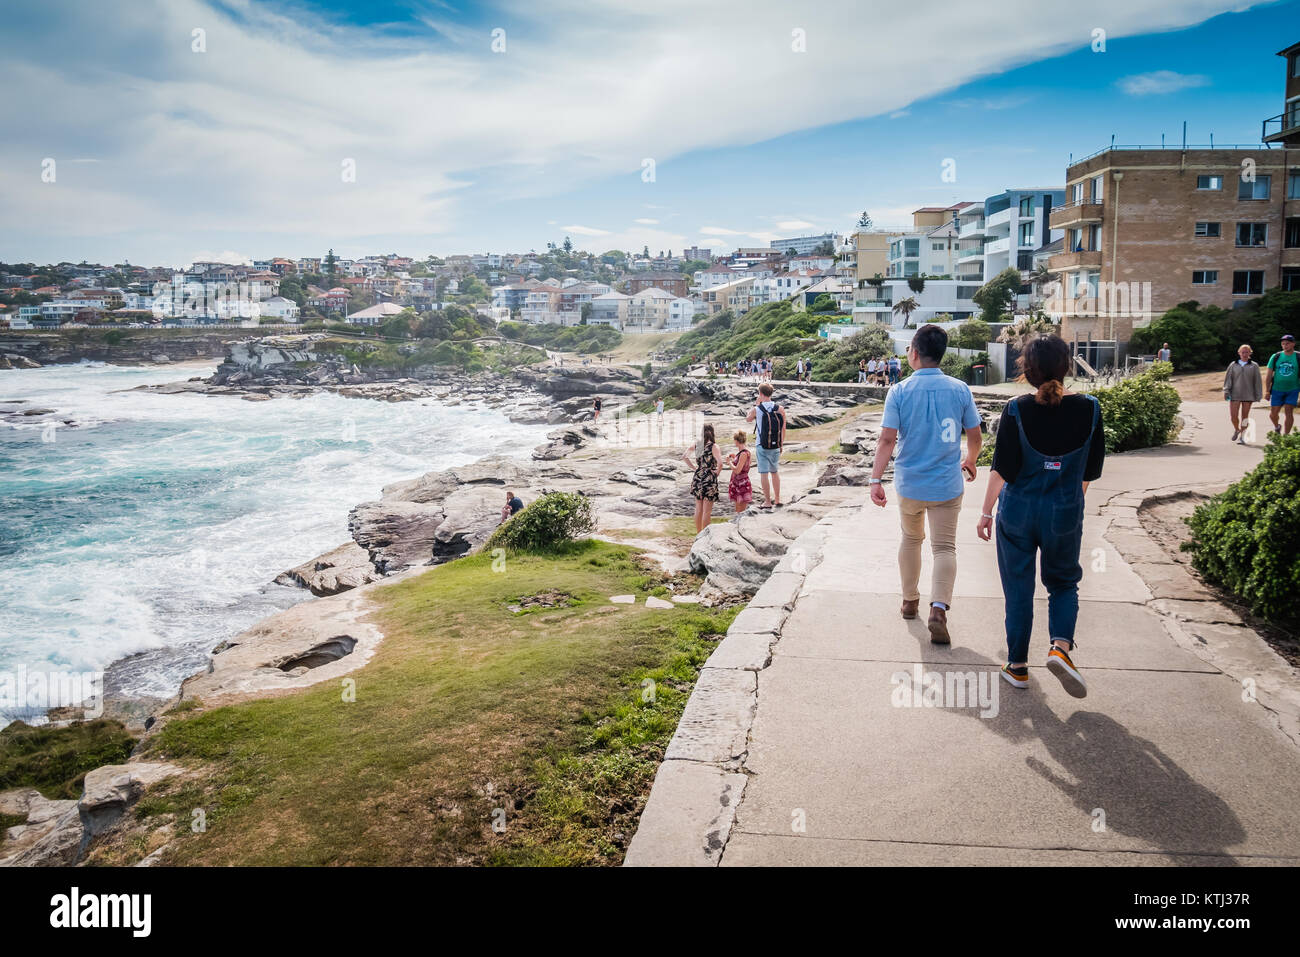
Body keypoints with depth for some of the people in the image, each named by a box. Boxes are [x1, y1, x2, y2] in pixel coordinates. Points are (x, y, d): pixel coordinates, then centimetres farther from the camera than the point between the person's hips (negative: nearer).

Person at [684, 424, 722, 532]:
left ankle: (698, 533, 26)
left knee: (698, 508, 17)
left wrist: (694, 468, 11)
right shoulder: (713, 446, -14)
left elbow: (684, 457, 10)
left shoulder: (696, 445, 2)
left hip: (697, 478, 5)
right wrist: (716, 473, -8)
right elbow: (720, 463, -25)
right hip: (709, 479, -5)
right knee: (707, 510, 2)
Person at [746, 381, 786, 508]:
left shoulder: (757, 409, -10)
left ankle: (768, 502, 3)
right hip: (776, 446, 4)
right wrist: (781, 445, 15)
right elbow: (783, 429, 3)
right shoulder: (780, 409, -2)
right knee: (775, 472, 17)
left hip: (763, 446, -4)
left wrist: (756, 404, 13)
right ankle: (777, 499, 23)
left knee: (764, 473, 2)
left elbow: (747, 419, 13)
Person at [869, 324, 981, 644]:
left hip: (909, 483, 1)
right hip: (947, 485, 0)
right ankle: (939, 610, -14)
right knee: (945, 547, 4)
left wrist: (876, 479, -12)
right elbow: (975, 437, 3)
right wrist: (970, 462, 22)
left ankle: (910, 601, 33)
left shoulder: (899, 392, -9)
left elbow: (887, 440, -14)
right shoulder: (960, 389, -5)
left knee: (911, 538, 21)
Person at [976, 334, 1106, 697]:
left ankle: (1017, 666, 20)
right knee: (1063, 583, 20)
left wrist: (986, 512, -2)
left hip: (1018, 512, -1)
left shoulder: (1017, 409, -14)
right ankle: (1061, 646, -3)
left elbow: (1002, 468, -12)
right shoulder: (1089, 409, -7)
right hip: (1065, 515, 1)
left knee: (1018, 588, 12)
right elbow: (1092, 470, 2)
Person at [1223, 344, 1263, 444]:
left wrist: (1258, 395, 2)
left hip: (1248, 395, 0)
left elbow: (1257, 381, 5)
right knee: (1233, 415, -6)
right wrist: (1226, 391, -5)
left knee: (1245, 416, 3)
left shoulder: (1254, 366, 4)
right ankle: (1236, 430, 23)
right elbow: (1228, 379, 5)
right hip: (1235, 394, 0)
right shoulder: (1233, 365, 6)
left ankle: (1242, 436, 12)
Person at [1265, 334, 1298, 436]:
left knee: (1289, 412, -9)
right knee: (1273, 413, 1)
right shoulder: (1275, 357, 1)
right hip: (1277, 390, 2)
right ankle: (1276, 427, 32)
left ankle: (1286, 435, -1)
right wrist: (1268, 391, 2)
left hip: (1292, 390, -2)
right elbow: (1269, 375, 5)